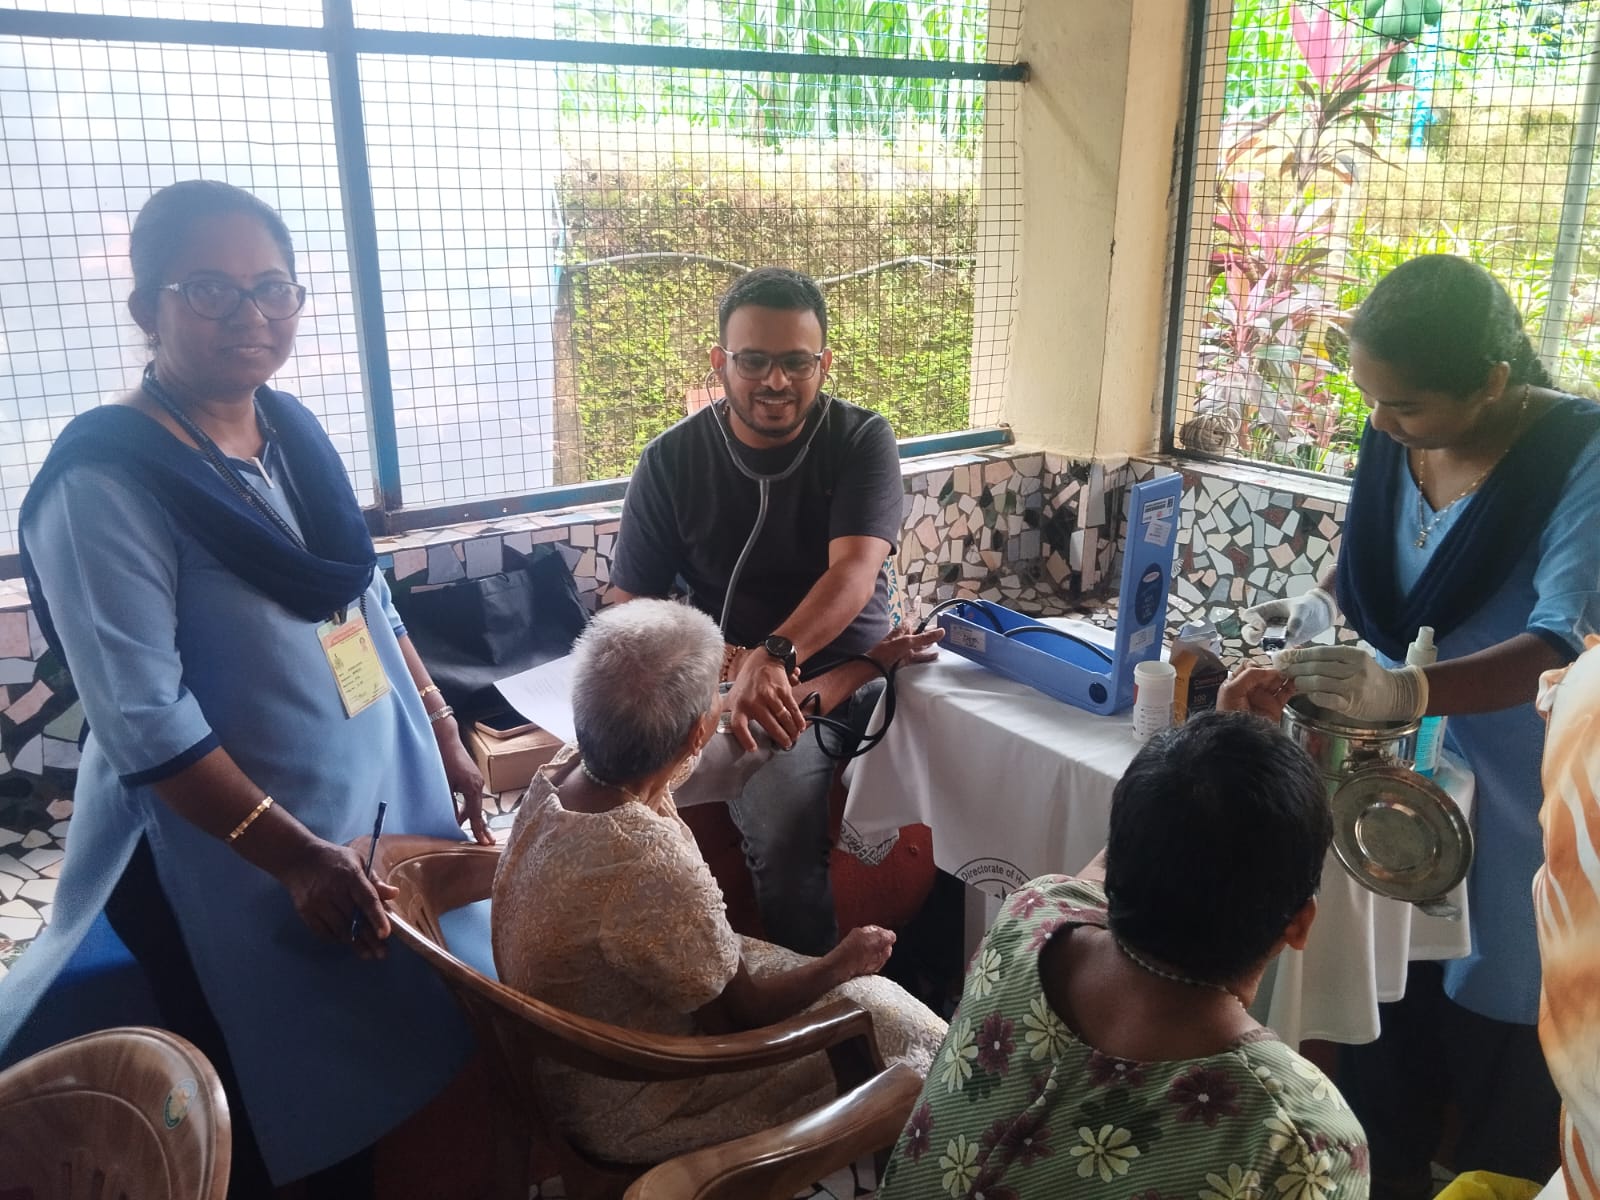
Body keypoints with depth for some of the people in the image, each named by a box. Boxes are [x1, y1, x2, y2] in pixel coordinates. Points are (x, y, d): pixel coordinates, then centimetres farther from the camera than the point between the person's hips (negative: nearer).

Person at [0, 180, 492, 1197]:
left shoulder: (295, 433, 3)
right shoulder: (106, 483, -19)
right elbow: (145, 726, -22)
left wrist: (447, 740, 8)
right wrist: (298, 857, -23)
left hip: (383, 807, 7)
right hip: (238, 861, -7)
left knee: (385, 1070, 21)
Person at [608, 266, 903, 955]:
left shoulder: (861, 440, -2)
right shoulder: (672, 461, 0)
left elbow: (855, 572, -18)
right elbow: (628, 612, 0)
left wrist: (775, 654, -38)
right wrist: (738, 666, -17)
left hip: (863, 672, 1)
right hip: (740, 684, -1)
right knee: (783, 829, -29)